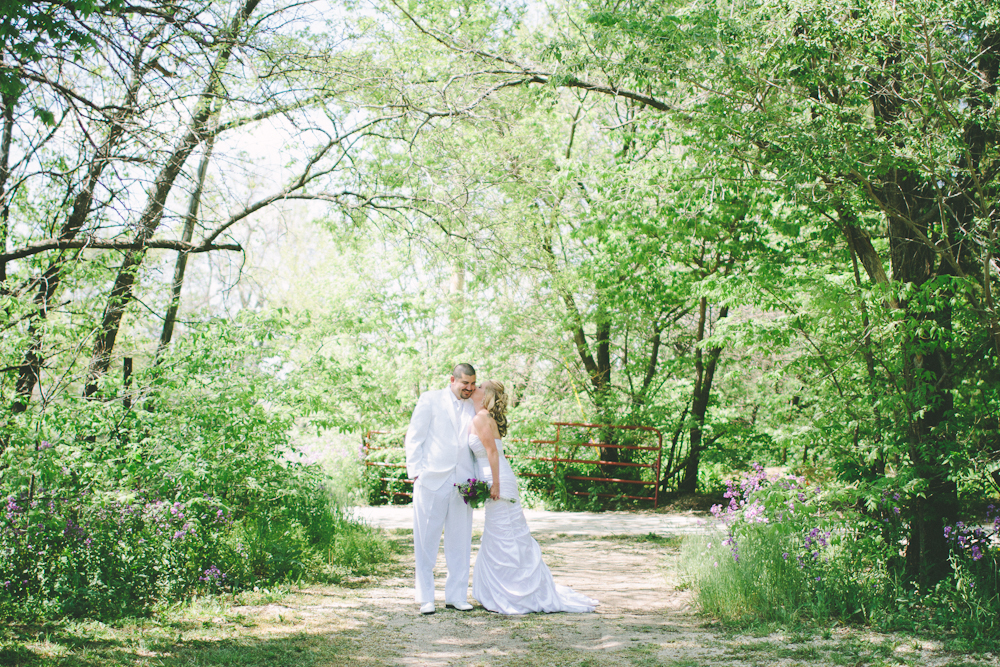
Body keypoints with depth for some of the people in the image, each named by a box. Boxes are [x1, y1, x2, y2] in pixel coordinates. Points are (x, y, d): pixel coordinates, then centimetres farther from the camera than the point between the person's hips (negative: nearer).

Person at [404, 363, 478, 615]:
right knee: (426, 541, 0)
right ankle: (425, 598, 8)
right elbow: (413, 438, 2)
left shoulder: (473, 408, 16)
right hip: (431, 481, -4)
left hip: (462, 484, 4)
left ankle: (457, 596, 15)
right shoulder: (430, 400, 4)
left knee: (460, 542, 6)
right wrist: (416, 472, -7)